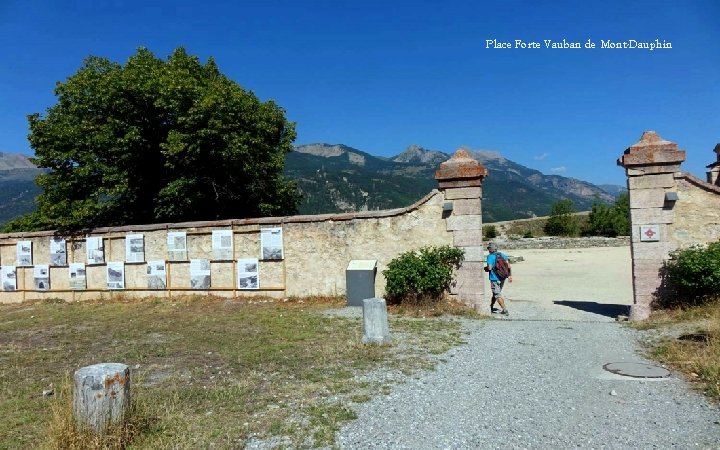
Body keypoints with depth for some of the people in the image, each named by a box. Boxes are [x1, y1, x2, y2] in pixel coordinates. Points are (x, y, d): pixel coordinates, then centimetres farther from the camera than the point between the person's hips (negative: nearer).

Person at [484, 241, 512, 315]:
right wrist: (510, 275, 6)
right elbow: (508, 265, 4)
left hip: (494, 278, -7)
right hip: (502, 278, 7)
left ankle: (505, 310, -8)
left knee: (498, 295, -1)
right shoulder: (502, 255, 7)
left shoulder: (490, 256, -12)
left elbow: (489, 268, -20)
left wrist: (485, 268, 1)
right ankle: (491, 307, 34)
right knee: (495, 293, 21)